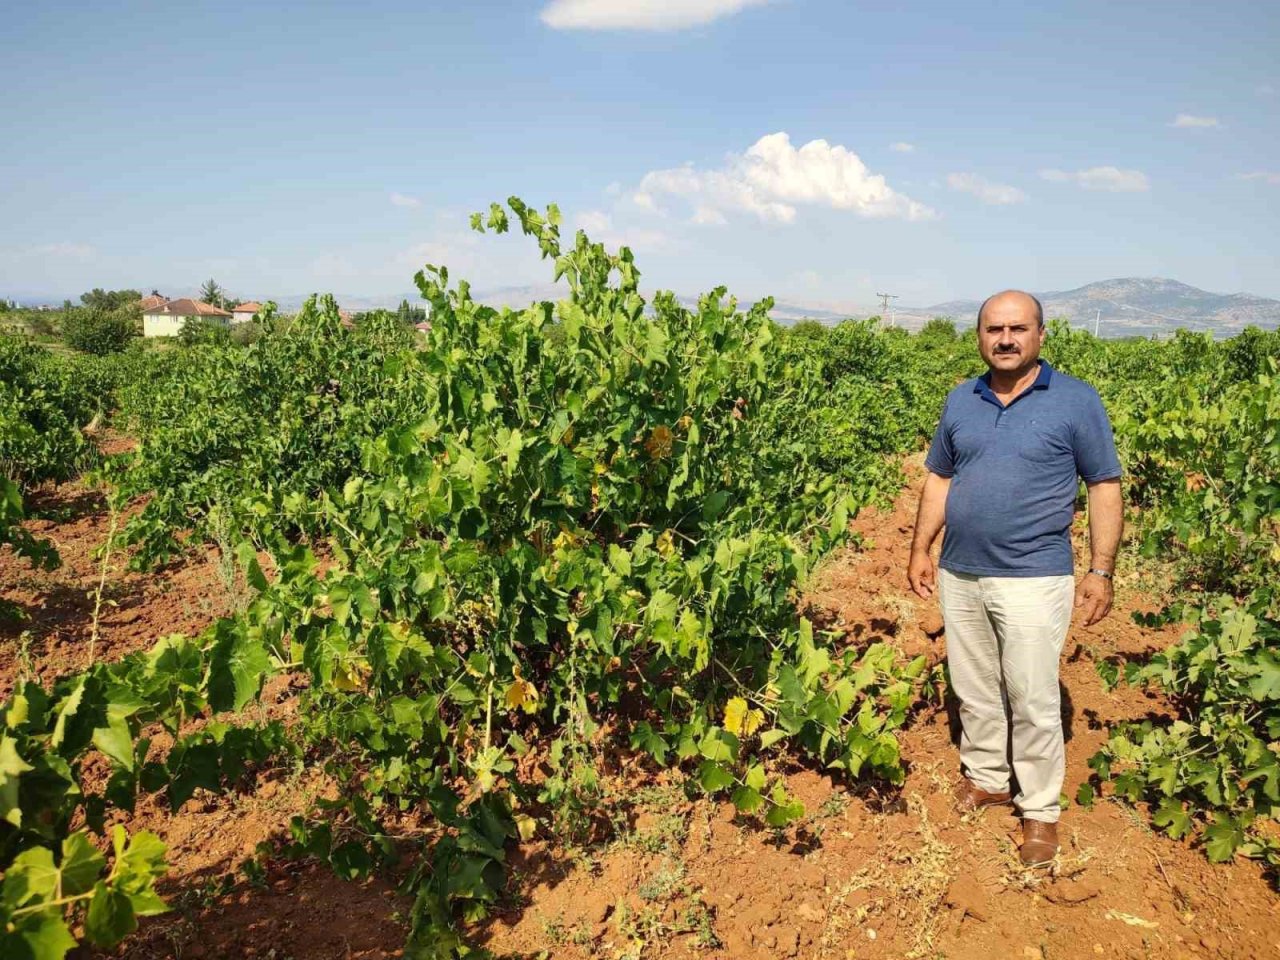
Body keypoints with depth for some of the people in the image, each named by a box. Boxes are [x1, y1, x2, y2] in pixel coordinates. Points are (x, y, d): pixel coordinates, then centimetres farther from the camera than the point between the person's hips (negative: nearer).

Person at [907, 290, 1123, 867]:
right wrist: (921, 549, 10)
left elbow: (1105, 489, -4)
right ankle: (985, 778, 34)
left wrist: (1101, 570, -8)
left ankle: (1040, 810, 18)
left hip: (1033, 581, -4)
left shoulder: (1076, 401, -5)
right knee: (973, 691, 15)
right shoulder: (960, 401, 7)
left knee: (1033, 702, 1)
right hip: (959, 576, 5)